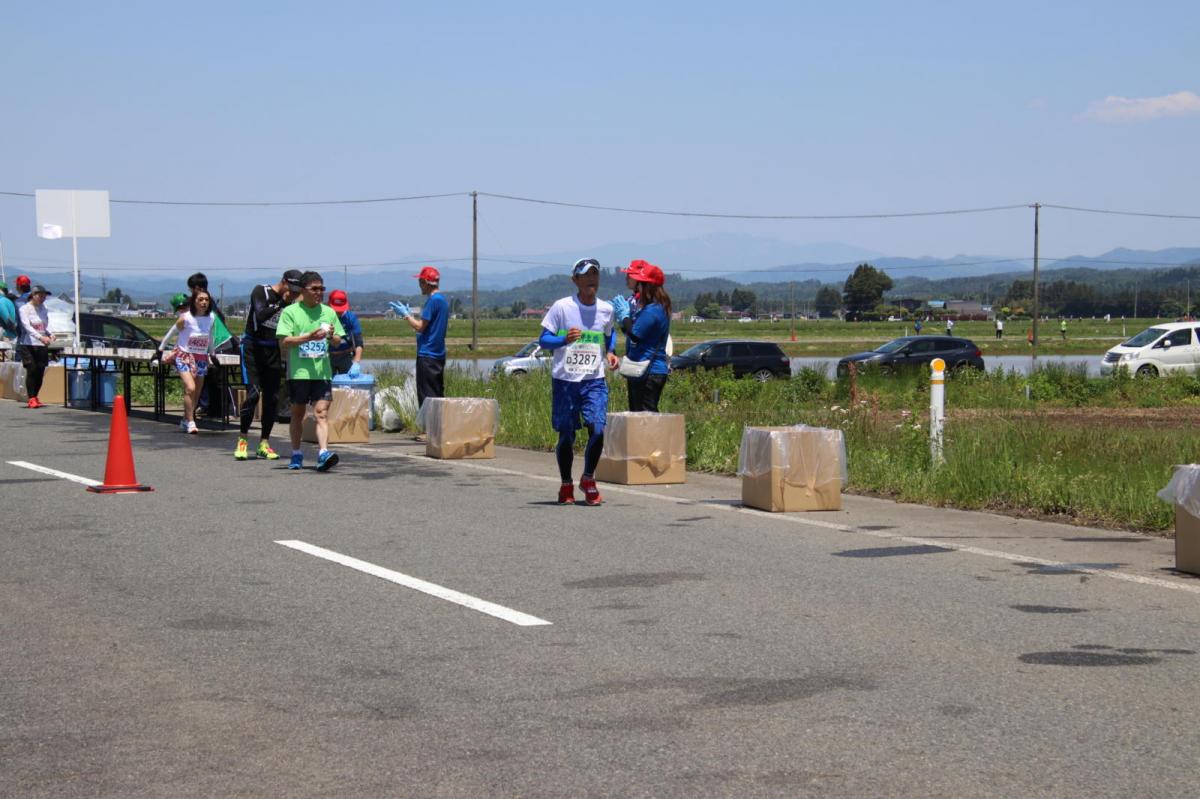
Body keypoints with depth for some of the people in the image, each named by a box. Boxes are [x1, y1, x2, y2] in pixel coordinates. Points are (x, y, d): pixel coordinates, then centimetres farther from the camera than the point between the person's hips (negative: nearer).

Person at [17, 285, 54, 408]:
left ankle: (35, 398, 17)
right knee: (31, 370, -12)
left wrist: (50, 335, -6)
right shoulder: (24, 309, -7)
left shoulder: (43, 308, 12)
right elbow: (27, 326, -19)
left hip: (42, 346, 5)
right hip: (28, 345, -5)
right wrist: (40, 337, -33)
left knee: (40, 372, 3)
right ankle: (31, 399, -10)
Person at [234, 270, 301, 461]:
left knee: (272, 398, 2)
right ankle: (242, 440, -4)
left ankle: (264, 444, 9)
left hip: (273, 350, 6)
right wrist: (281, 304, -25)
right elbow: (260, 316, -26)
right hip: (253, 348, -6)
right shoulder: (261, 292, -9)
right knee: (253, 393, -15)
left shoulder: (288, 302, 7)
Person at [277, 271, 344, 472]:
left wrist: (331, 336, -7)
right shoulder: (290, 312, 0)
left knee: (322, 412, -11)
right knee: (298, 413, 10)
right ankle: (296, 454, 23)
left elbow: (338, 342, 16)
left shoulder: (328, 312, 11)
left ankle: (323, 453, -22)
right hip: (298, 372, -1)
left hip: (322, 371, 1)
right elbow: (284, 342, -8)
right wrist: (309, 337, -18)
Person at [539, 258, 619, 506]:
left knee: (598, 429, -14)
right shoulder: (562, 307, -5)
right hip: (564, 380, -2)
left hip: (594, 381, 2)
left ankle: (588, 479, 9)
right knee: (566, 435, 5)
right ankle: (566, 485, 23)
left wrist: (610, 353, 5)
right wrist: (565, 340, -22)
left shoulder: (606, 309, 6)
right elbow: (543, 339, -3)